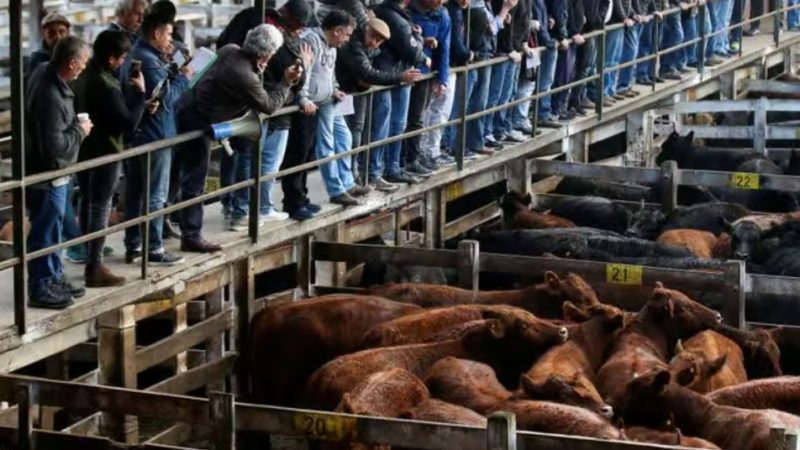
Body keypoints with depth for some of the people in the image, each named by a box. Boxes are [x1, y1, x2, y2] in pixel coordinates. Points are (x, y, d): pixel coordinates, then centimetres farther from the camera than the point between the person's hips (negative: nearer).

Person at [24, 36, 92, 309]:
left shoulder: (44, 72, 1)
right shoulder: (51, 96, -30)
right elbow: (55, 145, -30)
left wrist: (75, 125, 4)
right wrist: (80, 131, -15)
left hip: (50, 171, 10)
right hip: (47, 174, -10)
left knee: (53, 228, 20)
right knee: (45, 232, 2)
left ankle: (54, 279, 32)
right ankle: (40, 288, 12)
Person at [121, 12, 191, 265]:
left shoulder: (132, 57, 12)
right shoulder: (150, 61, -19)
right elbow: (165, 98, -22)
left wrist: (172, 74, 6)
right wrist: (183, 78, -9)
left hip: (132, 134, 10)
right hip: (154, 136, -10)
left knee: (134, 193, 12)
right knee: (155, 196, -3)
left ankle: (133, 247, 17)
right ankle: (154, 250, 0)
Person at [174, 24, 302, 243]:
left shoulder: (230, 50, -4)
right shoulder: (245, 78, -28)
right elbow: (269, 105, -12)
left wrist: (257, 70, 8)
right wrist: (287, 82, -3)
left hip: (187, 108, 9)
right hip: (198, 123, -9)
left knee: (186, 174, 21)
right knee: (195, 182, -1)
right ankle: (191, 236, 6)